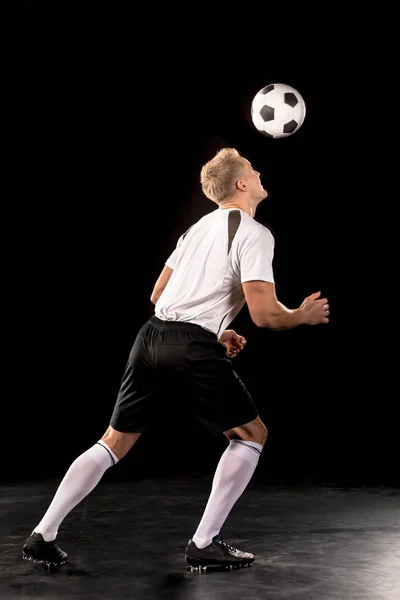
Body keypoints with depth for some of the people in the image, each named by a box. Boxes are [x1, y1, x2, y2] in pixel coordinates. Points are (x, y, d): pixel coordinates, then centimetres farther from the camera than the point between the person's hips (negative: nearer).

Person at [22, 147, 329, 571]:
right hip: (194, 348, -7)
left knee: (115, 442, 15)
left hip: (152, 334, 7)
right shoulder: (254, 233, -3)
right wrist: (304, 316, 8)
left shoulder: (198, 227, 22)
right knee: (251, 435, 10)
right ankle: (203, 544, 9)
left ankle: (42, 536, 15)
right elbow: (264, 314, -12)